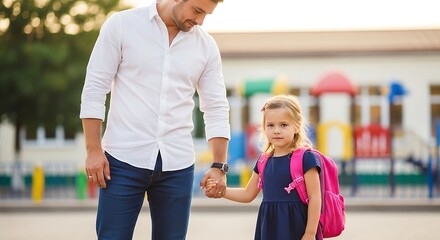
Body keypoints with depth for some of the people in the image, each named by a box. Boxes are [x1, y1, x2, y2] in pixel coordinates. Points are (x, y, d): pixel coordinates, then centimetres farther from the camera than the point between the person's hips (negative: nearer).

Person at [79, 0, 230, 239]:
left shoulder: (207, 46, 6)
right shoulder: (121, 25, -2)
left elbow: (216, 109, 9)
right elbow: (95, 89, -2)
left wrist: (219, 166, -1)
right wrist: (93, 150, -8)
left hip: (177, 166, 3)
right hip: (124, 160, -3)